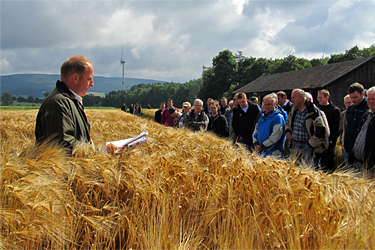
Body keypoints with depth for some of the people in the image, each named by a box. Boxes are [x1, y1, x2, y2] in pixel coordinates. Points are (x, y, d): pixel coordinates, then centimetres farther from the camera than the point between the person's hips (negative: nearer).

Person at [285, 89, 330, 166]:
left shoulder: (313, 112, -14)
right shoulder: (293, 110, 8)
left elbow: (321, 131, -17)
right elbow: (288, 122, 28)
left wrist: (310, 144, -14)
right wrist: (287, 131, 7)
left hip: (307, 146, -6)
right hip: (294, 146, 7)